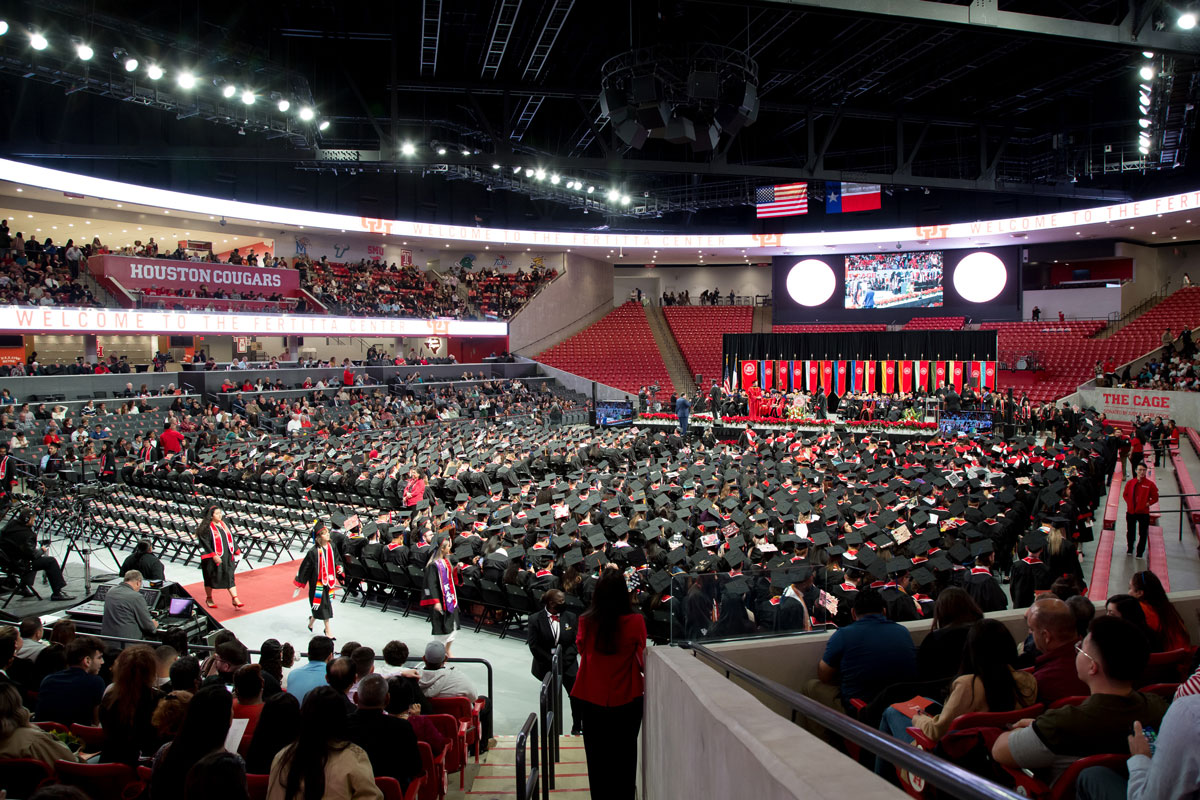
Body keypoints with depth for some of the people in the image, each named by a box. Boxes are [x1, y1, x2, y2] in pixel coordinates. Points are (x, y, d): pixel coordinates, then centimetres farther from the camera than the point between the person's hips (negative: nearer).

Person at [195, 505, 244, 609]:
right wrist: (214, 556, -23)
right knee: (211, 578, 10)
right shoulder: (206, 528, -11)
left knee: (230, 577, 0)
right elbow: (205, 544, -16)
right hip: (212, 559, -5)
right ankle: (209, 599, 30)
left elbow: (230, 539, 16)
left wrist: (236, 551, 14)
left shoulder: (224, 525, 8)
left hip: (227, 557, 5)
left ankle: (235, 600, -3)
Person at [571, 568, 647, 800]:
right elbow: (641, 659, -4)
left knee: (597, 757, 17)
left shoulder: (586, 622, -12)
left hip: (592, 700, 1)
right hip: (626, 700, -1)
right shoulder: (635, 622, -17)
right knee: (624, 757, 16)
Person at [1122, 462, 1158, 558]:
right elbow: (1125, 494, 12)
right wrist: (1129, 503, 0)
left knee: (1143, 534, 2)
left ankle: (1140, 553, 14)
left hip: (1143, 513, -3)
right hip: (1131, 512, 3)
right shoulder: (1130, 482, -1)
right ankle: (1129, 550, 34)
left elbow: (1155, 498, -1)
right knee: (1130, 532, 16)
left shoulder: (1150, 484, -9)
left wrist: (1148, 503, -12)